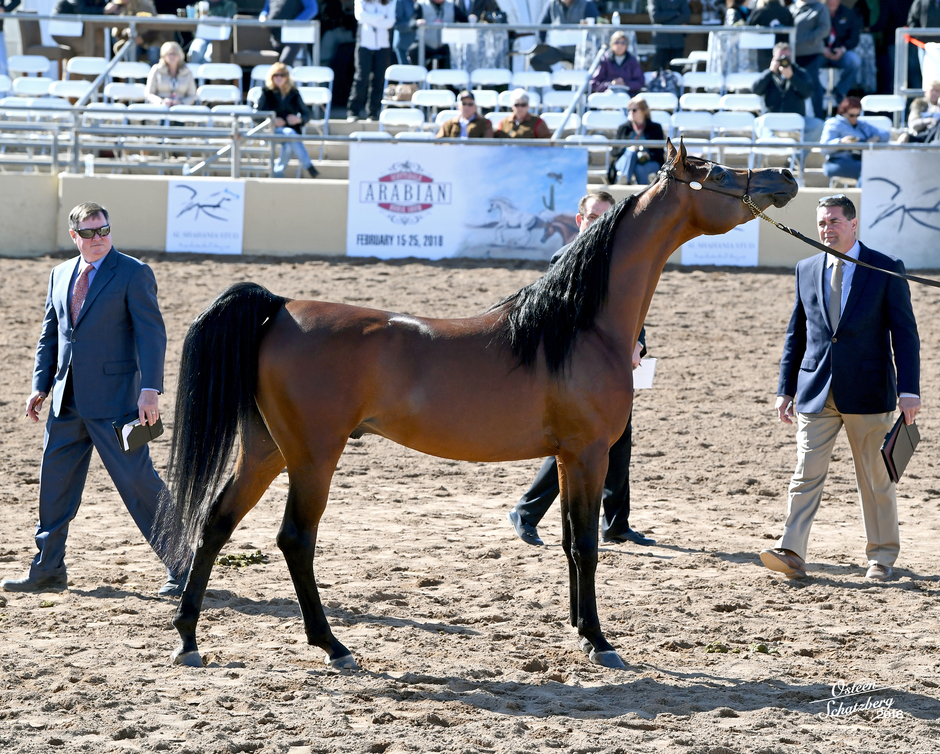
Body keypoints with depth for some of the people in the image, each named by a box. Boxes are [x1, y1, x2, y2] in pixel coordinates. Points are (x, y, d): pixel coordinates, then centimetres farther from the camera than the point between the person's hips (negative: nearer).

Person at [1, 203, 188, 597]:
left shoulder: (133, 273, -5)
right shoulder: (61, 275, 13)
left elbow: (151, 333, -12)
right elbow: (49, 335, 19)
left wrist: (150, 389, -21)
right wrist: (40, 385, 7)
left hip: (114, 398, -6)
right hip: (67, 399, 6)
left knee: (138, 480, -7)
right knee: (54, 480, 9)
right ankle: (47, 570, 20)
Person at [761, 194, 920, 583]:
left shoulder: (886, 269, -1)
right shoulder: (807, 270, 10)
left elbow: (905, 333, -4)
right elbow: (796, 333, 15)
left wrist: (909, 390, -13)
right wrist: (785, 388, 9)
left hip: (867, 390, -3)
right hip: (816, 390, 3)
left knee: (876, 479, 6)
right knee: (806, 474, -7)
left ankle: (882, 556, 18)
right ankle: (791, 553, -15)